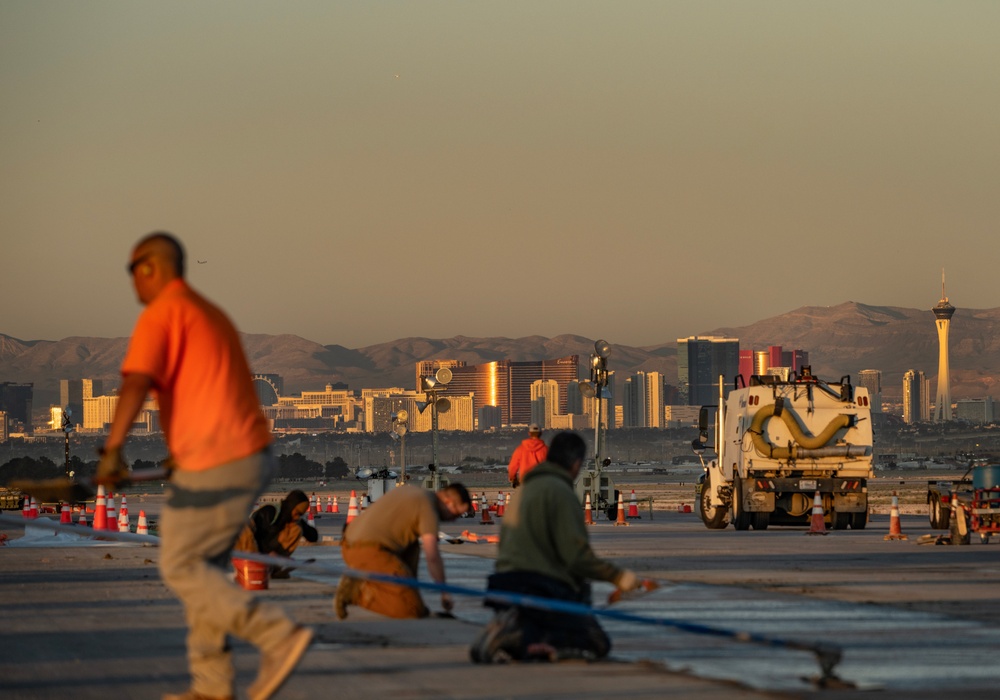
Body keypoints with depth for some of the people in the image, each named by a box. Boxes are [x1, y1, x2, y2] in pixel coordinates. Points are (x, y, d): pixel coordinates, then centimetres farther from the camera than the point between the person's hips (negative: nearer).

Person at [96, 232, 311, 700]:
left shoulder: (161, 314, -9)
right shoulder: (211, 314, 21)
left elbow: (136, 382, -23)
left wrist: (112, 450, -31)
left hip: (215, 467, -9)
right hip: (251, 455, 9)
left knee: (181, 569, -1)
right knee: (205, 568, 15)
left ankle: (279, 636, -10)